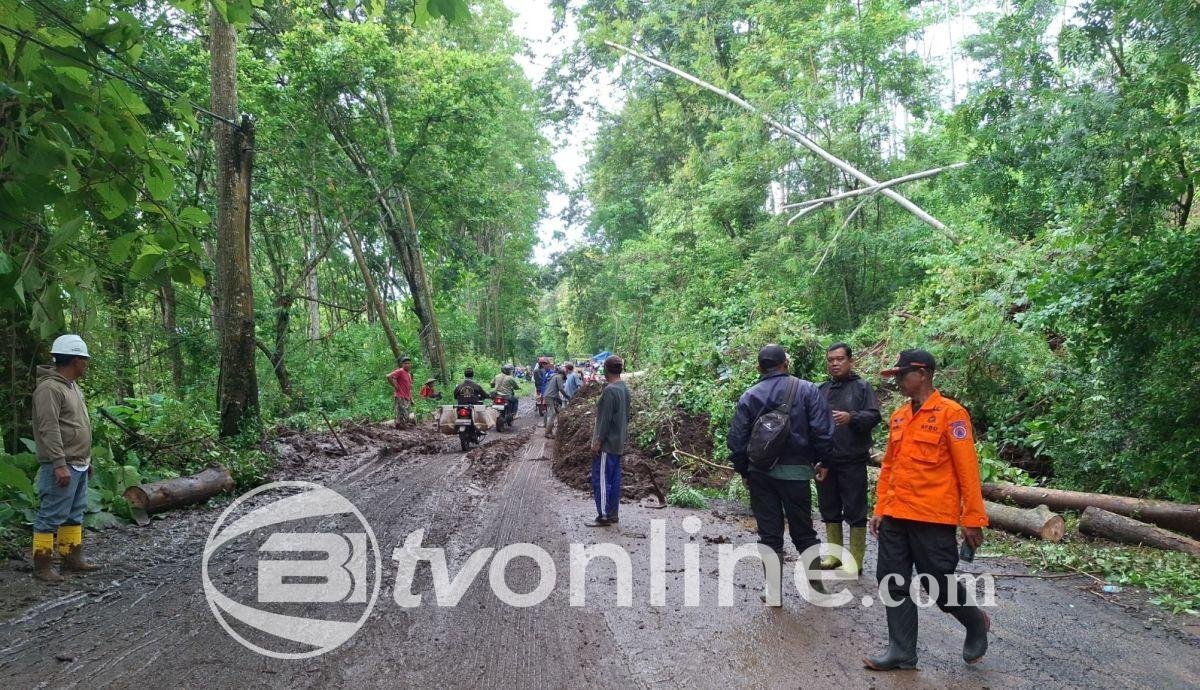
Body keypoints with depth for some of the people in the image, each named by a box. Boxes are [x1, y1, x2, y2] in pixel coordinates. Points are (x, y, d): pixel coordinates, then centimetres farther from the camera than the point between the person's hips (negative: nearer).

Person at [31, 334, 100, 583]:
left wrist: (86, 459, 23)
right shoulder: (49, 388, -15)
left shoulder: (73, 387, 16)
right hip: (62, 467, -10)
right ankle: (42, 566, 4)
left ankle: (72, 558, 23)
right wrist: (60, 464, -25)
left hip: (79, 466, 10)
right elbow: (49, 430, -21)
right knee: (51, 517, -3)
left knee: (75, 515, 15)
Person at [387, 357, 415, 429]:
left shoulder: (409, 374, 17)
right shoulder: (400, 371, -8)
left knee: (409, 416, 9)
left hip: (407, 398, 9)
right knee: (402, 415, -12)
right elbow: (389, 376, -21)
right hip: (401, 398, -9)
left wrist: (411, 399, 19)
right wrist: (395, 386, -13)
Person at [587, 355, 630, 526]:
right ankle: (614, 513, 19)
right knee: (614, 478, 13)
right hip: (619, 442, 9)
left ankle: (604, 516, 3)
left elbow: (605, 419, -20)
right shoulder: (624, 388, 8)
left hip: (607, 443, -9)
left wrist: (597, 442, -16)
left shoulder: (609, 390, -19)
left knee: (600, 479, -2)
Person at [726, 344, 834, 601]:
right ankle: (816, 584, 20)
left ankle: (773, 590, 12)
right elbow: (822, 430, -8)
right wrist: (821, 461, 6)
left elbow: (736, 439, 1)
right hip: (795, 471, -1)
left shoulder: (749, 396, 0)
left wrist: (744, 471, 12)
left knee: (769, 534, 8)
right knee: (803, 531, 14)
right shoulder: (806, 390, -4)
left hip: (760, 473, 1)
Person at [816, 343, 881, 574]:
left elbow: (873, 416, -10)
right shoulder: (821, 390, 13)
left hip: (853, 461, -5)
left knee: (855, 511, 0)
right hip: (825, 460, 5)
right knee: (829, 509, 13)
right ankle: (834, 555, 25)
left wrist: (851, 417, -28)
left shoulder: (862, 387, 0)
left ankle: (856, 561, 8)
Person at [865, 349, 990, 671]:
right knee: (894, 583, 7)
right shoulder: (899, 416, 11)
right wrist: (880, 509, 13)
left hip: (933, 518, -6)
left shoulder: (950, 413, -10)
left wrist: (973, 519, -12)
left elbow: (967, 468, -11)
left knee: (938, 583, 5)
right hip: (895, 517, 7)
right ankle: (902, 652, 18)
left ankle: (976, 624, 34)